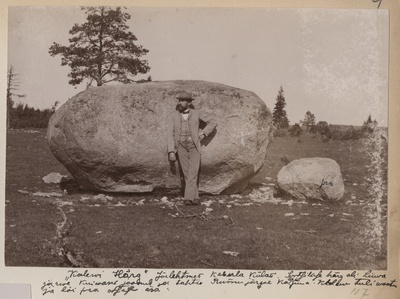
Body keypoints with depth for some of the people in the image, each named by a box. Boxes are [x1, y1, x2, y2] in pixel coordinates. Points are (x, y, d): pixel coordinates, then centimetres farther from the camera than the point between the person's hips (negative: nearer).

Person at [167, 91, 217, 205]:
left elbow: (212, 123, 11)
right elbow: (170, 134, 0)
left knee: (193, 171, -14)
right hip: (181, 146, 1)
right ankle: (195, 197, 6)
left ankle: (188, 197, -17)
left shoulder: (196, 113, 3)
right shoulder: (173, 116, 5)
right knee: (186, 173, -1)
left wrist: (203, 134, -1)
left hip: (194, 145, -1)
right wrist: (171, 151, -8)